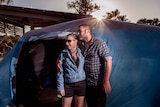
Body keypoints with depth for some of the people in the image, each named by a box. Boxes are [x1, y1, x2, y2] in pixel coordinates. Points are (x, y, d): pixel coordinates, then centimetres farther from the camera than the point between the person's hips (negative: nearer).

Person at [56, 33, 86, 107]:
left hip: (81, 84, 2)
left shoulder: (81, 53, 0)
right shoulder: (63, 54, -6)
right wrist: (60, 87, -7)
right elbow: (60, 73, -4)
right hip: (68, 85, -2)